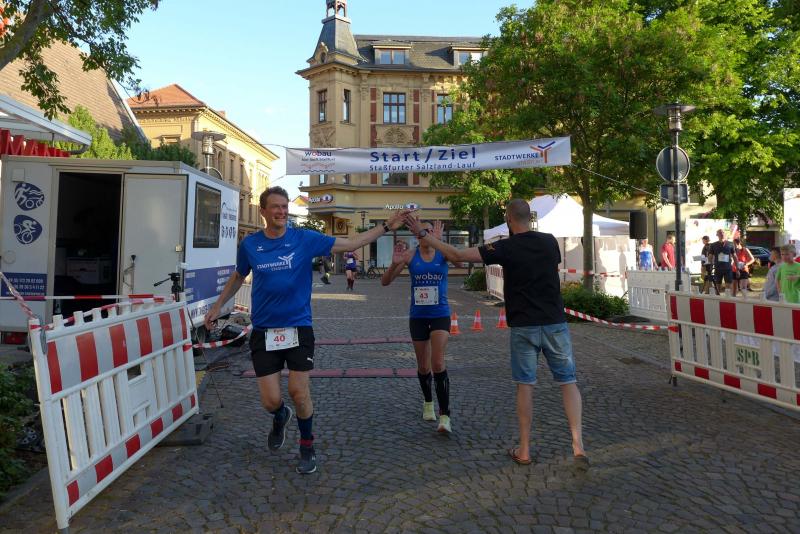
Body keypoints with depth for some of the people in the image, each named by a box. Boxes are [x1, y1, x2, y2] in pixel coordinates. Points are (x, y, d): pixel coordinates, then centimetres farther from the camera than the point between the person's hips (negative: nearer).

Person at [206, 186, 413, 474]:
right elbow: (238, 276, 19)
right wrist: (217, 306, 21)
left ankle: (307, 447, 28)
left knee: (299, 394, 0)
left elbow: (351, 243, -4)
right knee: (270, 401, 0)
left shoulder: (305, 239, -5)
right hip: (264, 331, 1)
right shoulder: (249, 244, 1)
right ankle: (281, 417, 40)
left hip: (298, 328, -1)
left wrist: (386, 226, -9)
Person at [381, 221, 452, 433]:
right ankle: (428, 402, 40)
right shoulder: (410, 255, -6)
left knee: (438, 363, -14)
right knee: (423, 366, 13)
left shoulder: (443, 253, -7)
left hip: (440, 315, -2)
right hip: (417, 316, 2)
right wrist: (395, 264, -28)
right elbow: (385, 282, -8)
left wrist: (438, 241, -46)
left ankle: (445, 416, -6)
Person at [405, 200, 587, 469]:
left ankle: (524, 450, 15)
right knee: (568, 381, 10)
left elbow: (458, 254, -12)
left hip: (523, 326, -2)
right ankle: (578, 445, 3)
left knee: (525, 385, 7)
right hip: (555, 323, 3)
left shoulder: (506, 248, -10)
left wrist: (422, 234, -5)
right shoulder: (550, 241, 2)